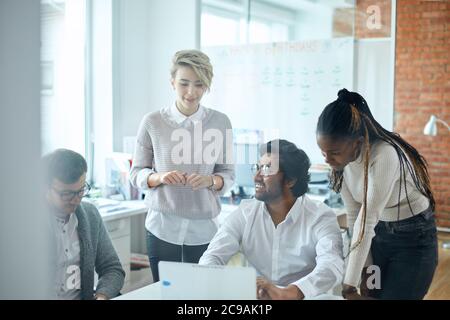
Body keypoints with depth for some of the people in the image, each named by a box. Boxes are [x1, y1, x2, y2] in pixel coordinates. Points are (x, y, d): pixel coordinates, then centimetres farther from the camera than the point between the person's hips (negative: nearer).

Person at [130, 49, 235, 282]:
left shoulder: (220, 122, -1)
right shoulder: (152, 122, -3)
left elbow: (228, 175, 5)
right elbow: (136, 174, 3)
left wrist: (210, 181, -16)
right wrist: (159, 177, -17)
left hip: (205, 228, 1)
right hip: (163, 228, 0)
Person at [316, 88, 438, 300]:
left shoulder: (384, 156, -32)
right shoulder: (342, 159, -11)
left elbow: (367, 220, -31)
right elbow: (354, 216, -4)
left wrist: (349, 285, -27)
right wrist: (367, 270, -4)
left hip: (414, 239, -6)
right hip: (379, 234, 6)